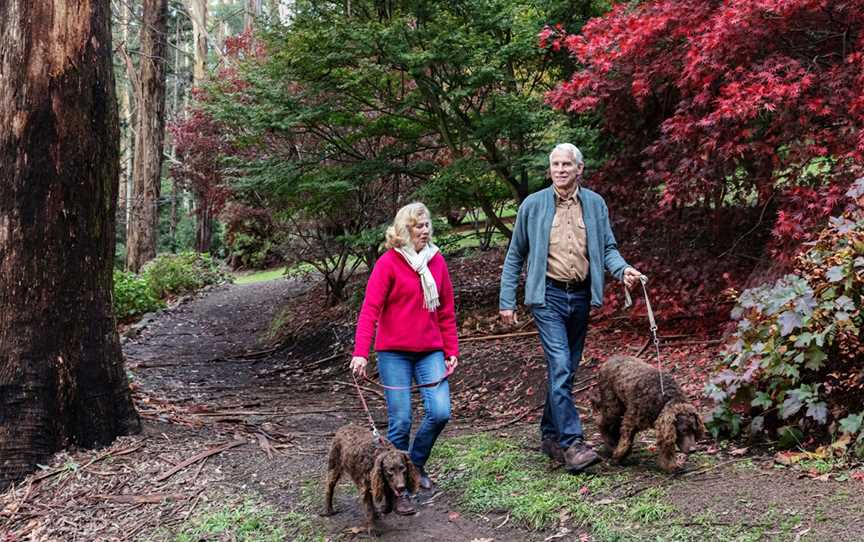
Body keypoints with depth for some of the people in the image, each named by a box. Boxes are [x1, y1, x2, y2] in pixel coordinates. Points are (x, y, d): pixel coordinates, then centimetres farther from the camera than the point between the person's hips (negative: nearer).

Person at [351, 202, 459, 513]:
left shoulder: (437, 261, 8)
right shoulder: (388, 263, -7)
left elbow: (446, 310, 12)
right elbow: (370, 309, -13)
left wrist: (452, 350, 9)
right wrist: (360, 352, -22)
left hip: (430, 352, 4)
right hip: (394, 353, -4)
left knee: (440, 412, -8)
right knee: (401, 420, -4)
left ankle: (416, 464, 20)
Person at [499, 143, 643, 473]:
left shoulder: (595, 204, 7)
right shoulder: (533, 205, 0)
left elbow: (607, 247, 11)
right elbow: (515, 256, 6)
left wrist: (622, 270, -11)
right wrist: (507, 301, 2)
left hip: (581, 296, 4)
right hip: (548, 296, -4)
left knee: (566, 370, 12)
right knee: (560, 367, -15)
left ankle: (550, 436, 26)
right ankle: (572, 444, -16)